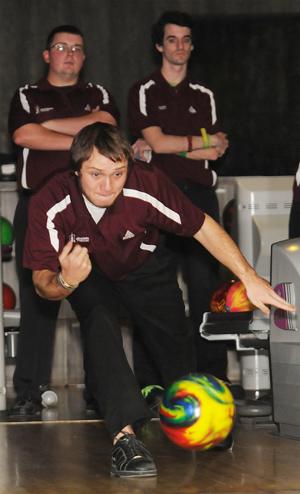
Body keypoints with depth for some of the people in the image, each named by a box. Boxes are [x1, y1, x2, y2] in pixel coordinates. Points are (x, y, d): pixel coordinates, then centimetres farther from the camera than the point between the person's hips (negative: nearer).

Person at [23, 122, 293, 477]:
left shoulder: (147, 186, -37)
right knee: (98, 323, -30)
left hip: (141, 265, 2)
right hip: (86, 271, -1)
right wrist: (65, 282, -54)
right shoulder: (50, 204, -36)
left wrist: (250, 278, -25)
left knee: (174, 338, 0)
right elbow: (42, 282, -30)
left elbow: (202, 227, -23)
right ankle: (124, 433, -35)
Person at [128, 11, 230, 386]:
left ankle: (213, 379, 1)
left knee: (206, 285, -2)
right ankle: (150, 383, -1)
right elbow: (156, 142, -6)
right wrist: (204, 142, 1)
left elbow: (216, 151, 6)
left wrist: (169, 147, -7)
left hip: (199, 195, 3)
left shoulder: (204, 96, 17)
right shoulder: (144, 91, 7)